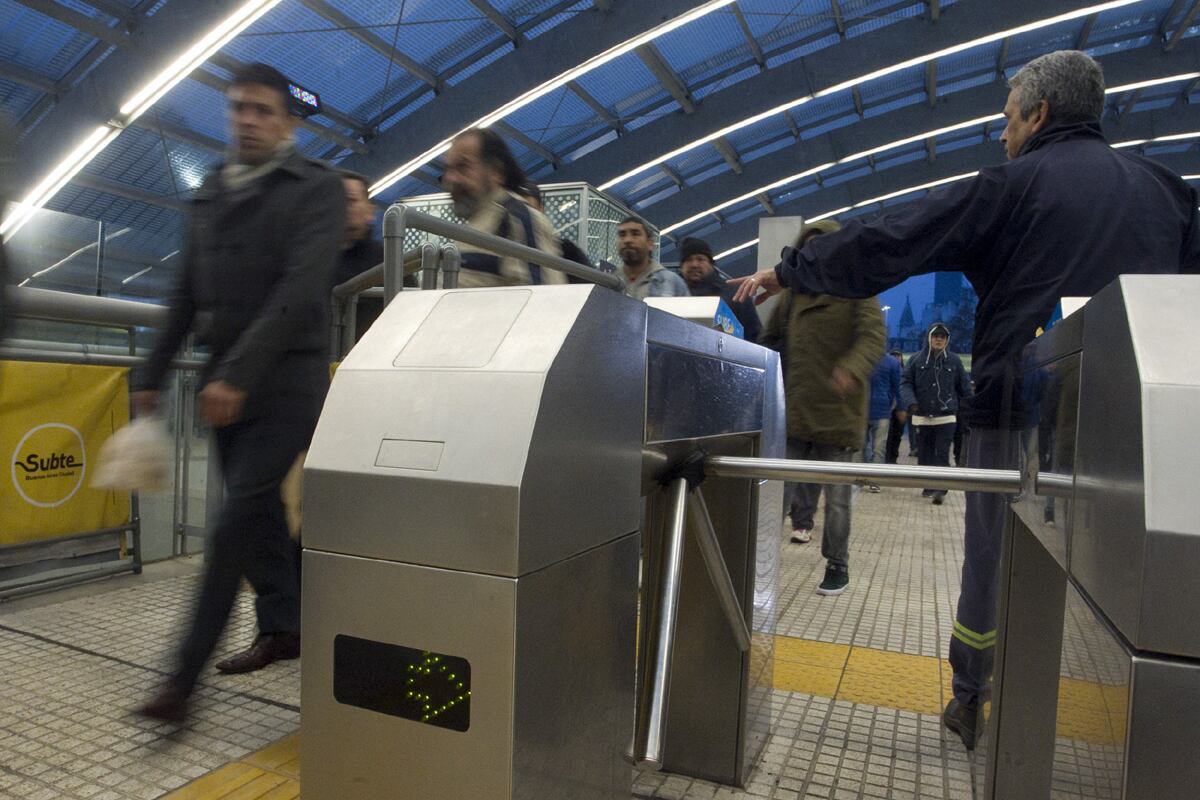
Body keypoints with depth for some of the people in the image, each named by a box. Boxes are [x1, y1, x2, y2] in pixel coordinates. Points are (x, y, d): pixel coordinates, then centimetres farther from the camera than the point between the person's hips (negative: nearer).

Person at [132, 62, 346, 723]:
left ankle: (185, 675, 1)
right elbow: (187, 295, 19)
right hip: (225, 381, 7)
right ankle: (283, 627, 30)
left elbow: (300, 290, -16)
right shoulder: (209, 193, 16)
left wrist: (239, 372, -23)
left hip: (286, 380, -6)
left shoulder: (316, 187, -4)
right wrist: (153, 372, 16)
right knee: (259, 513, 14)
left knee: (236, 522, -8)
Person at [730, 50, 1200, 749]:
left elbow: (881, 249, -7)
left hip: (1017, 409, -4)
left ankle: (973, 705, 24)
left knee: (993, 559, 10)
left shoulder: (1011, 185, -4)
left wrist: (786, 272, 1)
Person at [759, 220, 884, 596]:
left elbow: (872, 336, -13)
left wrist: (851, 368, -33)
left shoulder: (857, 292, 1)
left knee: (836, 497, 6)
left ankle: (838, 565, 22)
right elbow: (771, 340, 21)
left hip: (837, 413, -3)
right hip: (793, 412, 4)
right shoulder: (792, 295, 15)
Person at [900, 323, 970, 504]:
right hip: (921, 417, 2)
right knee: (925, 455, 10)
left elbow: (964, 388, 9)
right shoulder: (917, 360, 2)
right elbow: (906, 383, 4)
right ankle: (929, 485, 23)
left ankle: (941, 489, -7)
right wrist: (910, 401, -13)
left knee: (942, 455, -8)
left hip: (946, 417, -2)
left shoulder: (954, 360, 3)